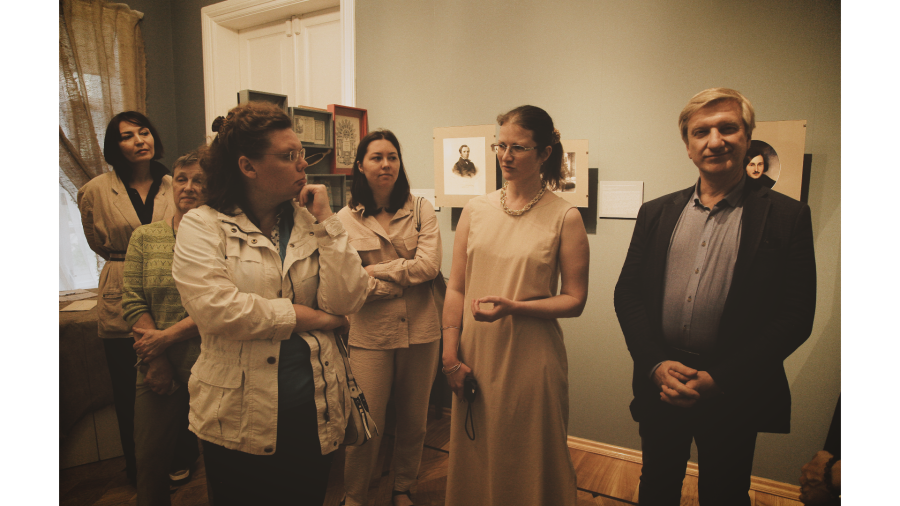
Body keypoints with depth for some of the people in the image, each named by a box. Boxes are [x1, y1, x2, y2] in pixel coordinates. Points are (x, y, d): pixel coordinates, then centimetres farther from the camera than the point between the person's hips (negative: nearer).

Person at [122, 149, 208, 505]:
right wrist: (156, 361, -6)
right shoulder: (144, 238, 6)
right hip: (159, 370, 3)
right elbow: (132, 302, 1)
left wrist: (166, 337, -13)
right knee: (150, 461, 12)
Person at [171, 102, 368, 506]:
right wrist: (305, 317, -13)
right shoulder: (203, 225, -5)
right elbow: (214, 306, -20)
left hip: (314, 412, 4)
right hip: (240, 417, -3)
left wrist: (326, 222, -9)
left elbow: (347, 301, -6)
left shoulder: (310, 222, 4)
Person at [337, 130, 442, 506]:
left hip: (419, 331, 2)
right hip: (370, 334, -2)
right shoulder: (346, 218, -2)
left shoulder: (420, 209, 1)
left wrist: (376, 271, -11)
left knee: (413, 420, 17)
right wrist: (406, 277, -12)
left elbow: (430, 265, -11)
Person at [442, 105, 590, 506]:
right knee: (473, 458, 17)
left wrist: (514, 307, -20)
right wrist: (450, 354, 0)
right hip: (475, 356, 3)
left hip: (530, 359, -3)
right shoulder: (476, 209, 4)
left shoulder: (564, 217, -5)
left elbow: (574, 300, -6)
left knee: (529, 461, 13)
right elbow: (456, 288, 5)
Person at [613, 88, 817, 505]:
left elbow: (796, 315, -9)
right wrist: (656, 364, -11)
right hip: (661, 384, 3)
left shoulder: (787, 216, -5)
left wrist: (718, 379, -15)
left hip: (733, 391, -2)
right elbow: (627, 292, 2)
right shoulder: (656, 213, 4)